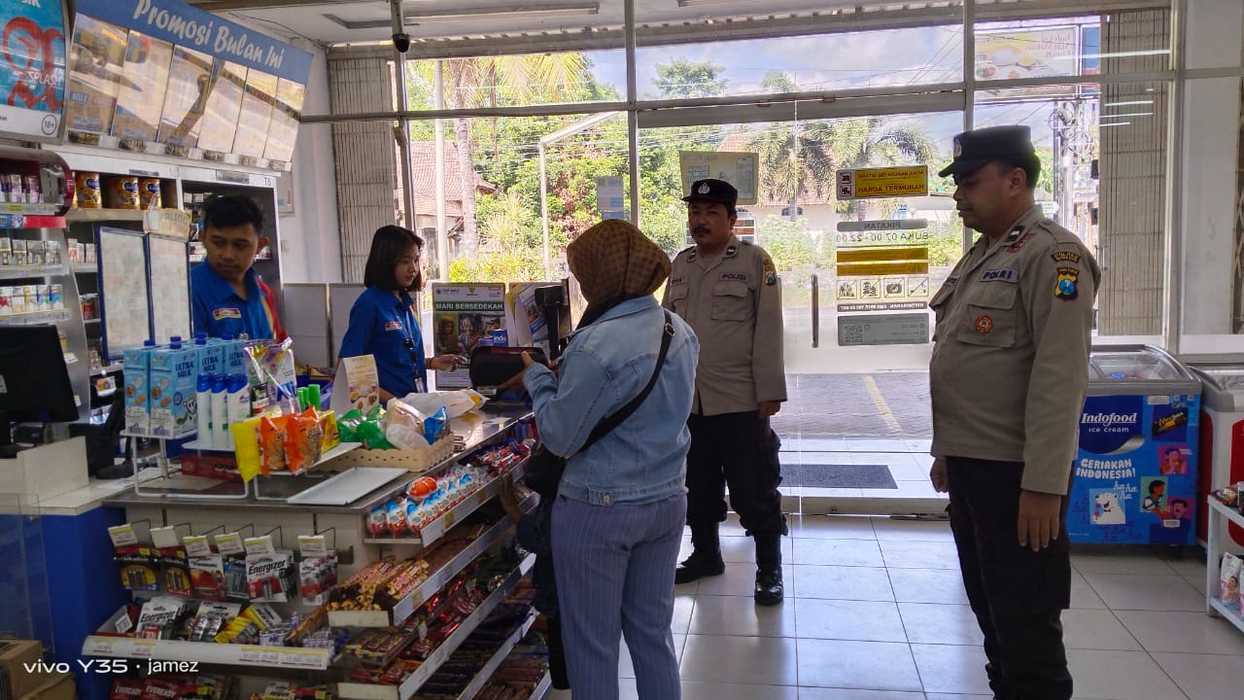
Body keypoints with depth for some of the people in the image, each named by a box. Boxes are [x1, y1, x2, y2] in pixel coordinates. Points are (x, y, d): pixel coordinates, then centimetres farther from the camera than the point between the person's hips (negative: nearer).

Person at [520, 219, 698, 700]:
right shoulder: (682, 333, 2)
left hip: (598, 511, -7)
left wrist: (538, 377, -2)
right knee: (653, 631, 20)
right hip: (666, 501, 7)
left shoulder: (598, 345, -22)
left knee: (592, 642, 10)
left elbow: (560, 438, -17)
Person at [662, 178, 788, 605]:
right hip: (688, 401, 5)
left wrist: (770, 392, -12)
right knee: (700, 487, 18)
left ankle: (769, 568, 18)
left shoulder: (755, 261, -5)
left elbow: (768, 330, -9)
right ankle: (705, 554, 35)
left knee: (755, 491, 3)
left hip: (740, 401, -5)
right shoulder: (680, 265, 11)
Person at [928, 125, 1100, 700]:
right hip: (969, 466, 9)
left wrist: (1044, 486, -23)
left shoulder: (1053, 255, -15)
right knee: (990, 611, 20)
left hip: (1015, 475, -9)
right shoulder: (979, 255, 13)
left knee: (1026, 626, 4)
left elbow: (1060, 380, -22)